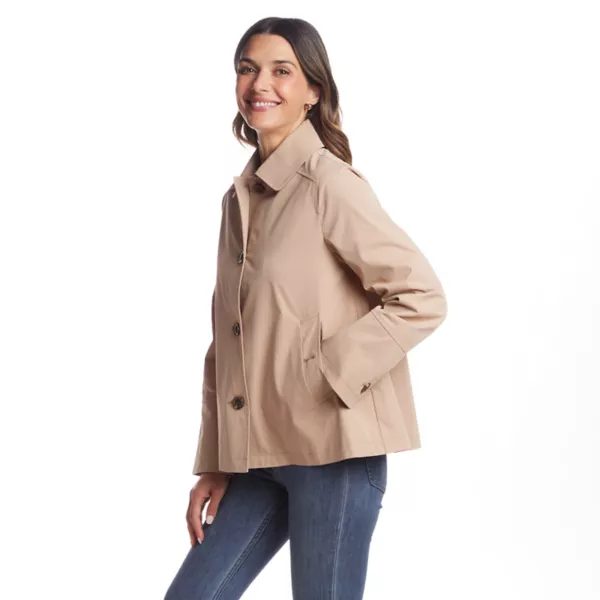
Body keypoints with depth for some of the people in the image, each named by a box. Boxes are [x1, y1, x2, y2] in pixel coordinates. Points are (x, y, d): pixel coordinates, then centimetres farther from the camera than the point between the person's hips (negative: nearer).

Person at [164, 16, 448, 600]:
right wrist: (213, 465, 12)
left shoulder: (329, 183, -9)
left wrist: (326, 375, -17)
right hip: (257, 455, 7)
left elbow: (421, 297, -14)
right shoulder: (239, 197, 13)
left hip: (332, 449, -7)